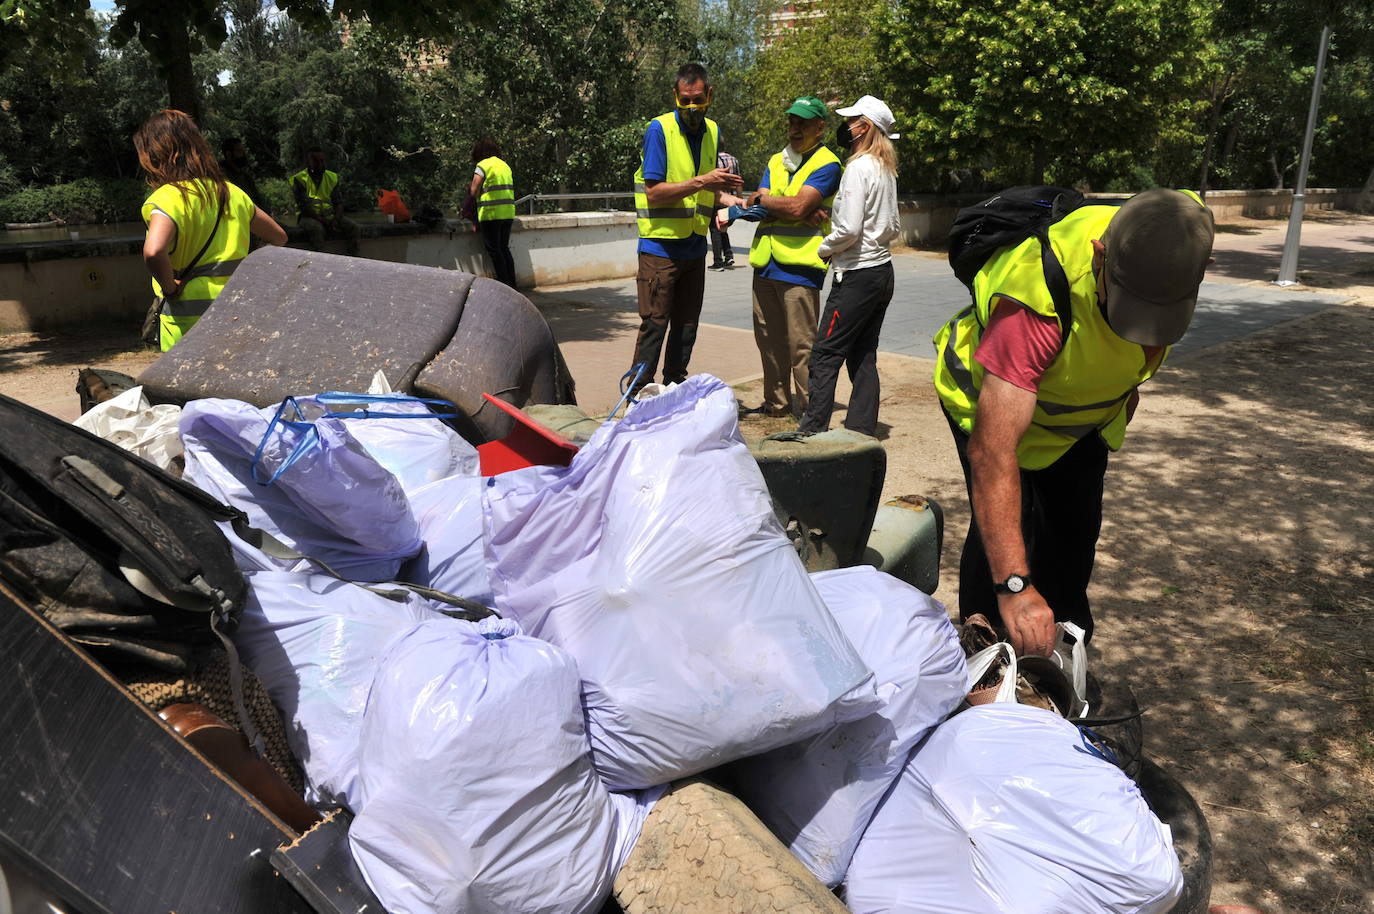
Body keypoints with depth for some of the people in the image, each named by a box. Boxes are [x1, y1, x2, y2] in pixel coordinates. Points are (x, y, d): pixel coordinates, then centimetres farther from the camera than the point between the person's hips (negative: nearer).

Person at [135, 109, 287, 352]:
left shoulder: (167, 198, -11)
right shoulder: (230, 193, 9)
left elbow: (153, 252, -31)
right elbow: (279, 237, 19)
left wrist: (170, 287, -13)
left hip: (188, 321, -6)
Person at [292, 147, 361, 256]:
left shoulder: (332, 177, 9)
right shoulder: (299, 179, -6)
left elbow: (338, 203, 6)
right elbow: (304, 206, -14)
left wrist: (336, 220, -15)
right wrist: (323, 221, -22)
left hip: (329, 216, 4)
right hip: (308, 217, -4)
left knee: (352, 226, -18)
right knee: (317, 228, -37)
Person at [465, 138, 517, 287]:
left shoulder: (482, 165, -5)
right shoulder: (505, 165, 17)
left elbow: (473, 191, -12)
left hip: (491, 213, -7)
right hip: (508, 213, 7)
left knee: (493, 249, -1)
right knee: (504, 248, 13)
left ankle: (503, 282, -3)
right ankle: (512, 284, 12)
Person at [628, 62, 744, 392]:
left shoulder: (713, 132, 10)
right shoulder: (659, 129, -10)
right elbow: (654, 192, -17)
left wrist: (728, 202, 2)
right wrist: (702, 182, -23)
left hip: (695, 248, 6)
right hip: (660, 245, -6)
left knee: (686, 327, 11)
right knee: (654, 325, -5)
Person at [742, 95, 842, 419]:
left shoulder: (827, 164, -2)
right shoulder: (776, 162, 20)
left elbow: (797, 207, -16)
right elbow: (755, 206, 4)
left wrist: (764, 198, 2)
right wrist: (805, 213, -10)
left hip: (799, 264, -7)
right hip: (765, 262, 7)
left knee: (802, 345, -6)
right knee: (769, 340, 13)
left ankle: (809, 412, 1)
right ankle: (776, 403, 25)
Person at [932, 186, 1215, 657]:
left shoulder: (1174, 240, -27)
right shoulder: (1037, 301, -47)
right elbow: (991, 450, -51)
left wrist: (1127, 383, 13)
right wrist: (1014, 585, -56)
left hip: (1087, 406, 6)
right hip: (992, 393, -6)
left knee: (1075, 534, 13)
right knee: (1002, 530, -16)